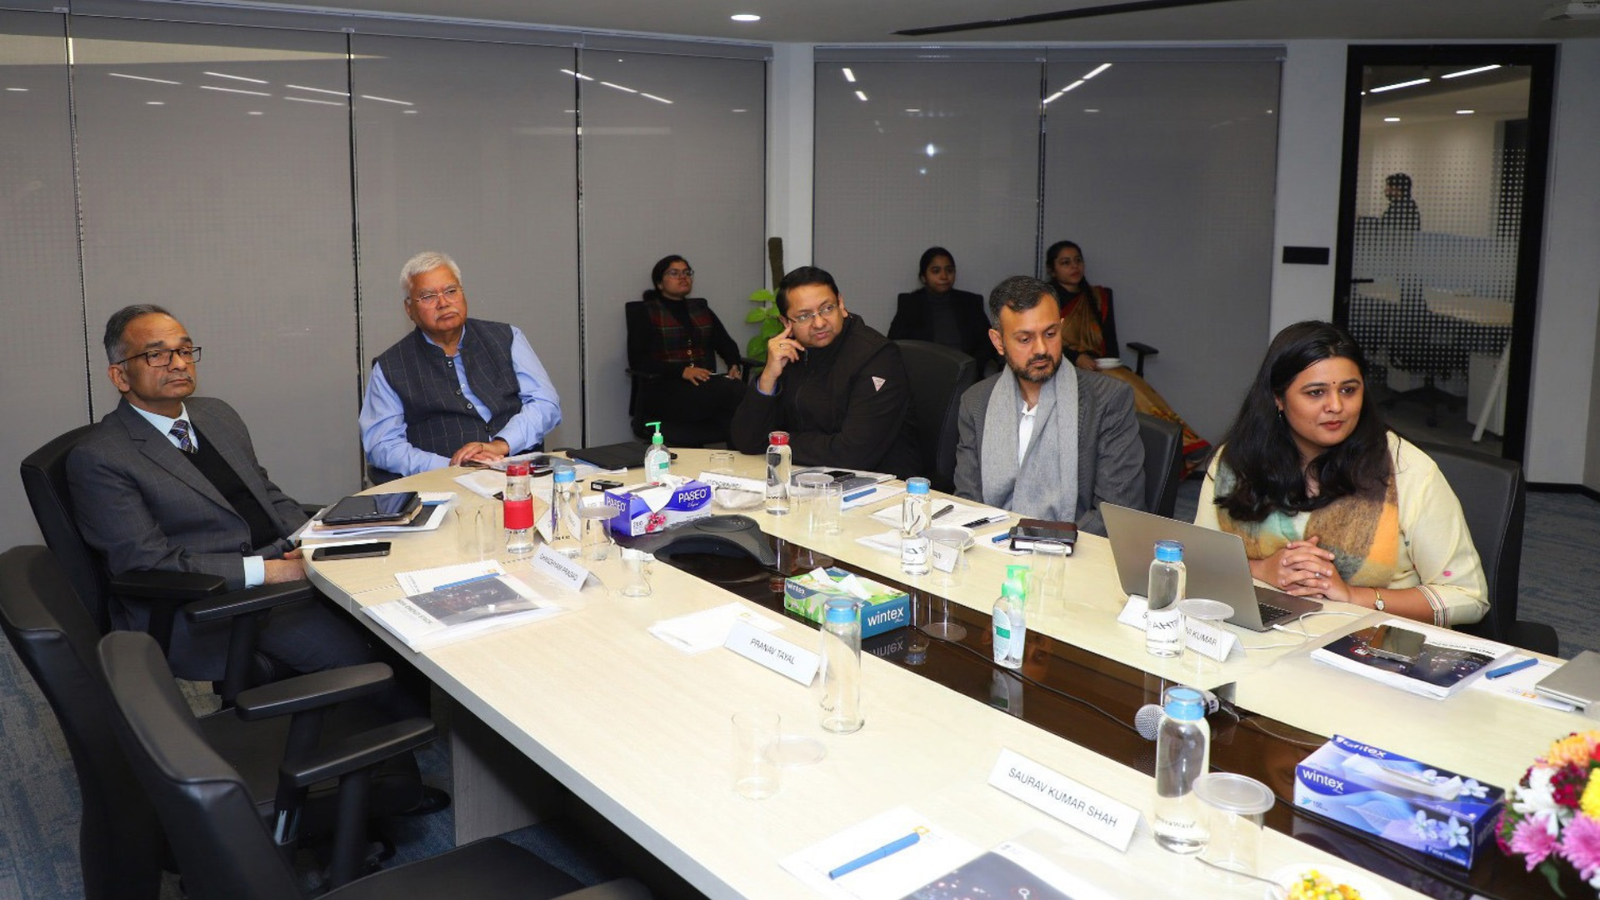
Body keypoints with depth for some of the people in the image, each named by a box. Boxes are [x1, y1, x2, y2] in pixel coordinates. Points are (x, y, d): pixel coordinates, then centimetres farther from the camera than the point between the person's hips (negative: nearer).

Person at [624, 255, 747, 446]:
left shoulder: (701, 309, 25)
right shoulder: (645, 312, 8)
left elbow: (726, 344, 21)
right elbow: (637, 360, -4)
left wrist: (734, 365, -4)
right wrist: (682, 371, -18)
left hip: (706, 385, 5)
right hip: (663, 389, -5)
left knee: (737, 387, -32)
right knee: (735, 390, -32)